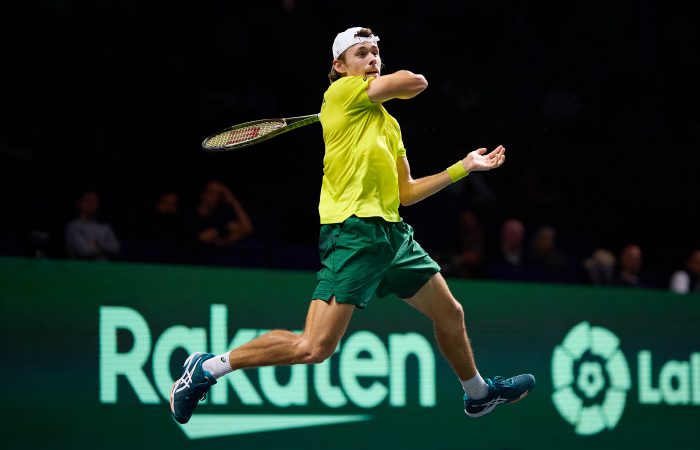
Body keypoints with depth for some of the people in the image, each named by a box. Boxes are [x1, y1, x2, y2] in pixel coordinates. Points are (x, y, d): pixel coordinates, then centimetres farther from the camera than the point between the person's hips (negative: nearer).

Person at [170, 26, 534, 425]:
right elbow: (415, 82, -7)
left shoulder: (389, 124, 21)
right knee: (315, 347, -16)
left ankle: (479, 394, 43)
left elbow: (405, 193, 22)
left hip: (393, 233, 9)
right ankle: (208, 368, -5)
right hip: (353, 230, -9)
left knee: (451, 314, 19)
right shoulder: (343, 92, -3)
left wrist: (463, 167, 21)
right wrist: (386, 86, 16)